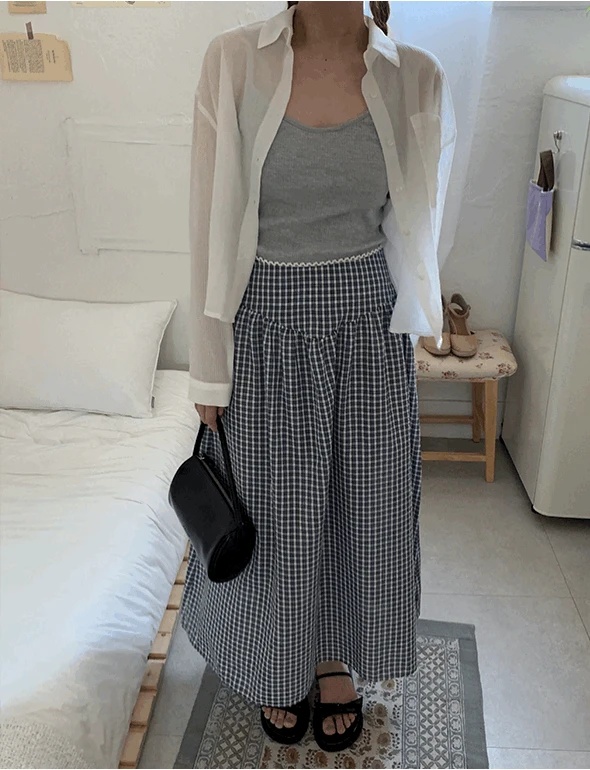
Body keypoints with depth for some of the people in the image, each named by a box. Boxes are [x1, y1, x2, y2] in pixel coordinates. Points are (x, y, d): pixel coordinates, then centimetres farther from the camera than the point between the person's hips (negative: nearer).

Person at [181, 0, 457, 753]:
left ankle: (336, 659, 46)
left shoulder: (418, 77, -4)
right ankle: (280, 665, 45)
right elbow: (210, 224, -7)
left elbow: (414, 226, 6)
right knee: (271, 517, 14)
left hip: (366, 330, 2)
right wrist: (209, 371, -5)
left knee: (359, 508, 16)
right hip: (263, 330, -1)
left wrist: (406, 329, 13)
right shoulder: (232, 61, -9)